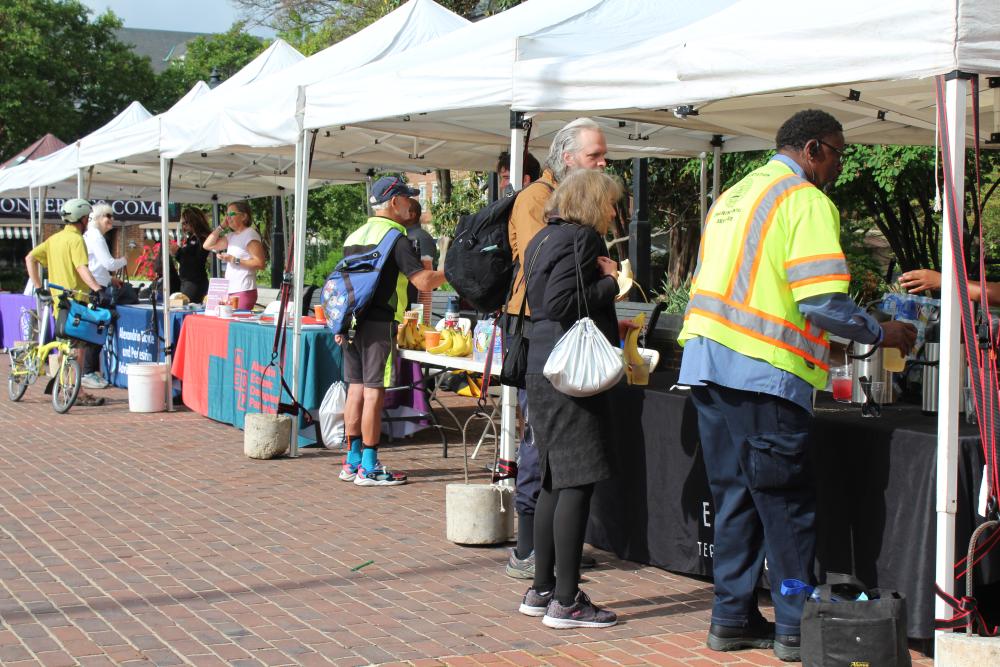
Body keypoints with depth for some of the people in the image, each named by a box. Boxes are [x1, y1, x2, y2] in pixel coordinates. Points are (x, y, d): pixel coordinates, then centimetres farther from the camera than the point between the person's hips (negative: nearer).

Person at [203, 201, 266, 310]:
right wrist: (222, 226, 15)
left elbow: (260, 263, -15)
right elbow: (207, 245, 22)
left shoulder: (250, 234, -6)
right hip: (230, 291, 8)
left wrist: (234, 260, -14)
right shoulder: (232, 237, 18)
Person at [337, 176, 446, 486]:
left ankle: (352, 461, 16)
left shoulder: (354, 237, 15)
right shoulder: (395, 237, -10)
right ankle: (369, 468, -3)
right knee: (374, 393, -5)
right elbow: (424, 282, -17)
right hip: (379, 324, -8)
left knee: (356, 390, 11)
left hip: (352, 322, 8)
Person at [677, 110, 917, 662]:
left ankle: (732, 617, 18)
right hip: (762, 371, -8)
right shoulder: (807, 201, -7)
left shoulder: (733, 196, 20)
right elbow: (821, 302, -17)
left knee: (733, 495, 14)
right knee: (787, 506, 1)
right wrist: (880, 334, 0)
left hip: (705, 361, 8)